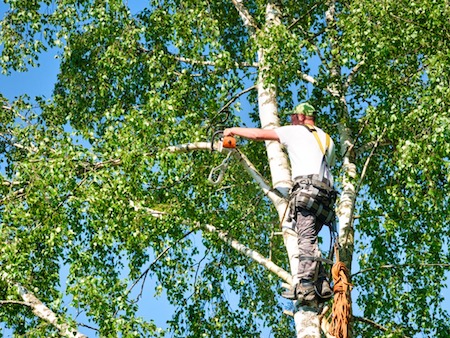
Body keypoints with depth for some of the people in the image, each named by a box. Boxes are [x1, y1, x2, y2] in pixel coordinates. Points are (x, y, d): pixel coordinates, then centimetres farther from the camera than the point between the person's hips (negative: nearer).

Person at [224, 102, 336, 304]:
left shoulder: (296, 131, 10)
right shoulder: (327, 140, 30)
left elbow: (259, 134, 11)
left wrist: (234, 130, 25)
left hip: (307, 188, -7)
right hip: (326, 195, 7)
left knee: (306, 240, -19)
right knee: (309, 240, 8)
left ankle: (304, 286, -31)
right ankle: (322, 285, -6)